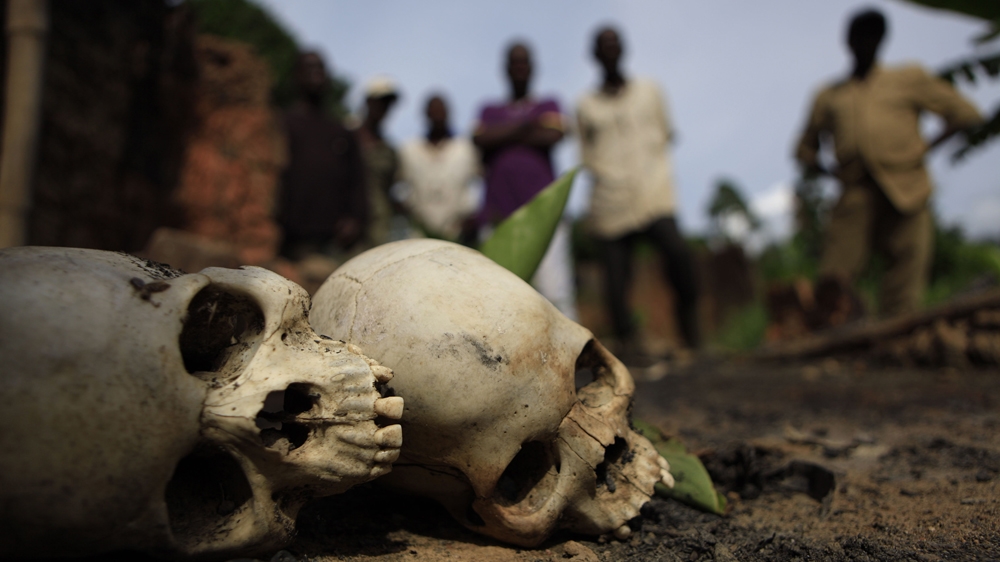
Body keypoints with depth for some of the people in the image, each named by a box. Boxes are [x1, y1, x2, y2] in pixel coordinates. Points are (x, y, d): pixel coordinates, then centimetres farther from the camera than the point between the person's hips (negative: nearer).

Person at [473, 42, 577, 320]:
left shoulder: (548, 106, 21)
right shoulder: (490, 111, 23)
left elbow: (552, 135, -2)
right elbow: (480, 139, 1)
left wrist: (504, 136, 5)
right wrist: (525, 126, 1)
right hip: (498, 214, 2)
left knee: (555, 291, -14)